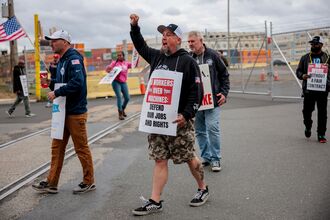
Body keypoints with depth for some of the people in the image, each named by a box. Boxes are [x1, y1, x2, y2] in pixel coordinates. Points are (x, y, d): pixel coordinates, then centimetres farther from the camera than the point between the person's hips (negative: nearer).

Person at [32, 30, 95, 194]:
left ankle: (89, 182, 17)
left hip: (75, 113, -9)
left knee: (81, 148, 2)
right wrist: (51, 82, 1)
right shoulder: (62, 60, 14)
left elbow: (77, 82, -29)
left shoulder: (74, 59, -15)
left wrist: (56, 93, -23)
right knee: (57, 147, 11)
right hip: (63, 111, 10)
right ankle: (51, 183, 19)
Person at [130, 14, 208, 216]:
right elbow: (141, 46, 30)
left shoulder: (188, 61, -8)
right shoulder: (157, 57, 10)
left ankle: (203, 189, 29)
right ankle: (155, 202, 9)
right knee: (160, 160, 5)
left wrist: (186, 114, -21)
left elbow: (197, 92, -12)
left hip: (179, 120, -5)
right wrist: (135, 27, 20)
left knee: (189, 158, 7)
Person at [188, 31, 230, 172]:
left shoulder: (212, 55, -2)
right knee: (200, 131, 9)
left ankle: (215, 159, 4)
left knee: (212, 127, -9)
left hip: (212, 99, -3)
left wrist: (224, 93, -2)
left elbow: (224, 75, 6)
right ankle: (206, 157, 23)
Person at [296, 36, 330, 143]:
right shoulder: (305, 58, 10)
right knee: (307, 110, 1)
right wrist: (302, 75, -12)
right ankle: (308, 126, 30)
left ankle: (321, 134, 10)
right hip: (308, 89, 1)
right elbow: (298, 71, 9)